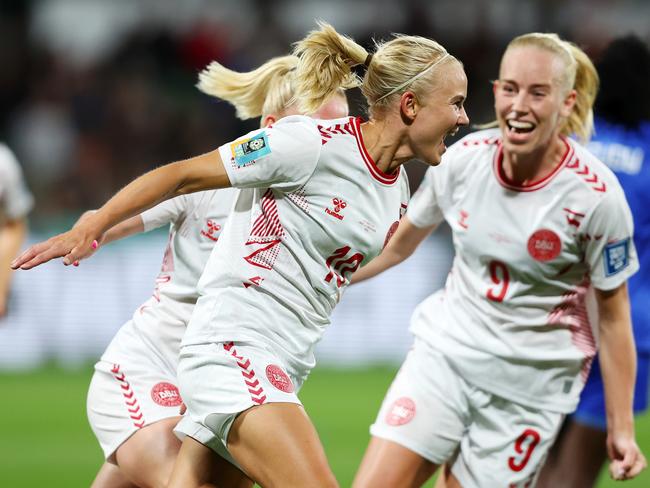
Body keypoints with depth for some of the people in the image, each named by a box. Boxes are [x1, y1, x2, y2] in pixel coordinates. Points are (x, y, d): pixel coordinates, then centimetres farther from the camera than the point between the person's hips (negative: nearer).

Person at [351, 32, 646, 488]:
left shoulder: (595, 195, -17)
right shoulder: (464, 158, -8)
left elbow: (613, 314, -7)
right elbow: (399, 243, 11)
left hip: (530, 384, -3)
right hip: (445, 351, 3)